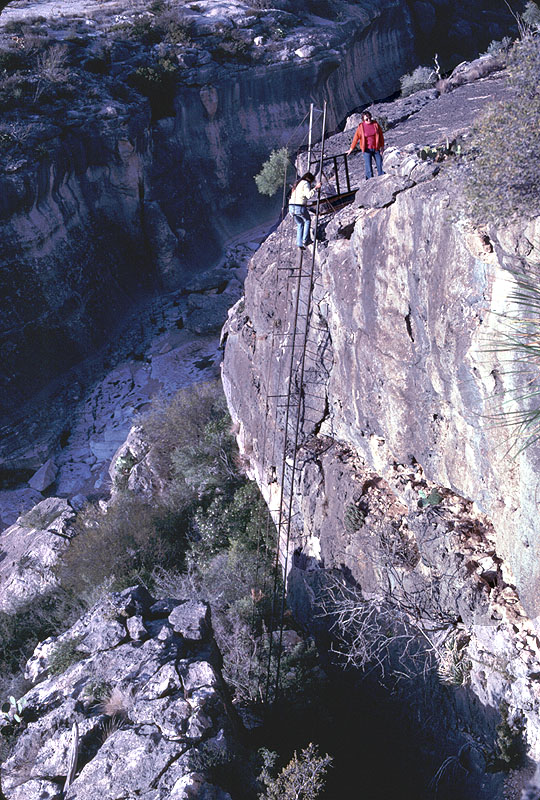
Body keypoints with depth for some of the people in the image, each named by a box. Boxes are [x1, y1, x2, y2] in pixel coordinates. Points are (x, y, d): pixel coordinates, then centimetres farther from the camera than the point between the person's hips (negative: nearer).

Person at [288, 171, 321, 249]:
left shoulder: (297, 183, 22)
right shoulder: (305, 183, -4)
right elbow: (308, 195, -17)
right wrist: (315, 188, -16)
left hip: (291, 207, 7)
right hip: (300, 207, -7)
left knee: (300, 224, 19)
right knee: (307, 221, 17)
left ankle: (300, 243, 11)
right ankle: (305, 240, 9)